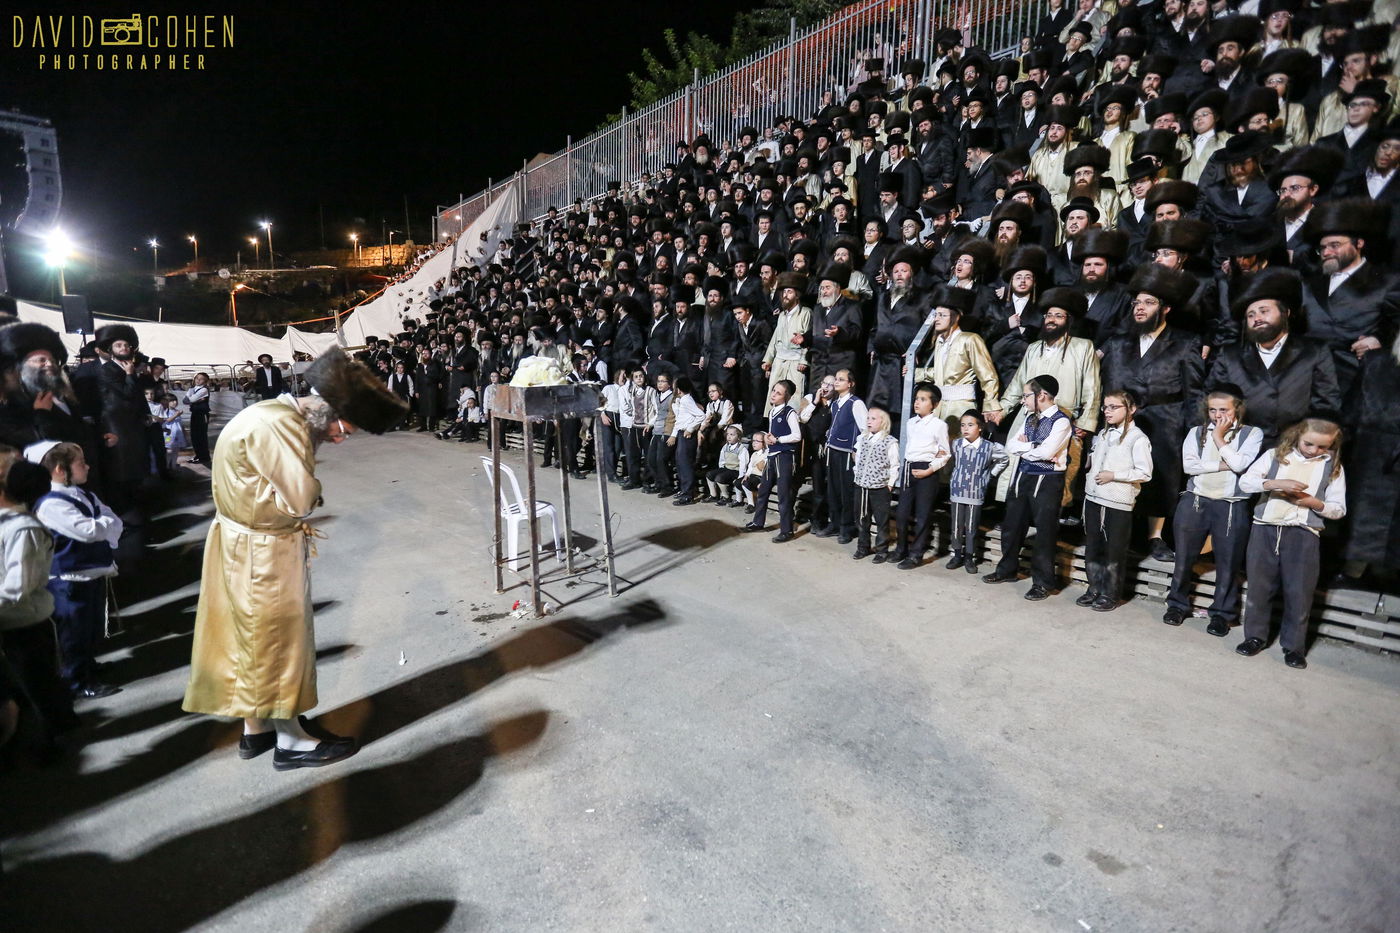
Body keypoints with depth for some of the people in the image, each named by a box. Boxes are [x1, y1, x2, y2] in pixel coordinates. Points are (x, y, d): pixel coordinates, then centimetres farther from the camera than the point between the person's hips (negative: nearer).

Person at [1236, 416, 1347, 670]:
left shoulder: (1333, 467, 7)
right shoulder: (1275, 456, 5)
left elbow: (1339, 509, 7)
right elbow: (1245, 482, -5)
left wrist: (1314, 503, -13)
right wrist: (1275, 483, -21)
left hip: (1304, 534, 0)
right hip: (1265, 529, 0)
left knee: (1299, 592, 2)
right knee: (1259, 586, 7)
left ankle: (1294, 646, 16)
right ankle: (1255, 636, 21)